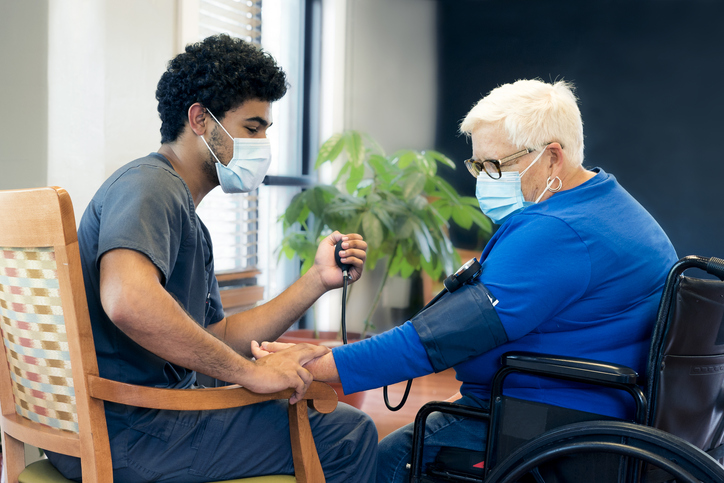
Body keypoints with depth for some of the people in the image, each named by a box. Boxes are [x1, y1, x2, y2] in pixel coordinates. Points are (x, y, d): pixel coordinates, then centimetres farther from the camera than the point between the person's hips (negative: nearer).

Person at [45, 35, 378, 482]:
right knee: (350, 434, -10)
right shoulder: (150, 185, -15)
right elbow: (127, 301, -35)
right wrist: (252, 371, -25)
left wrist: (317, 280, 8)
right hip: (125, 434, -10)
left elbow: (220, 338, 15)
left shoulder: (191, 224, 17)